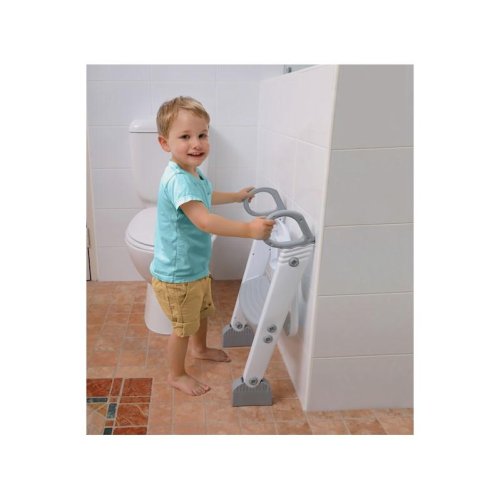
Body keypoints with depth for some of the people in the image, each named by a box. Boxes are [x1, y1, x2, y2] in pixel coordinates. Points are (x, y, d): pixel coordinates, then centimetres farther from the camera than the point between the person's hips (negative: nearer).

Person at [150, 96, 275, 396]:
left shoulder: (194, 173, 3)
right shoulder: (178, 179, -30)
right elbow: (204, 220, -41)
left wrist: (237, 196, 35)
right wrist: (249, 229, -44)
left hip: (197, 267, 10)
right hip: (177, 275, -10)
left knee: (202, 310, 30)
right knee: (183, 326, 9)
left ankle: (199, 348, 56)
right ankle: (177, 374, 33)